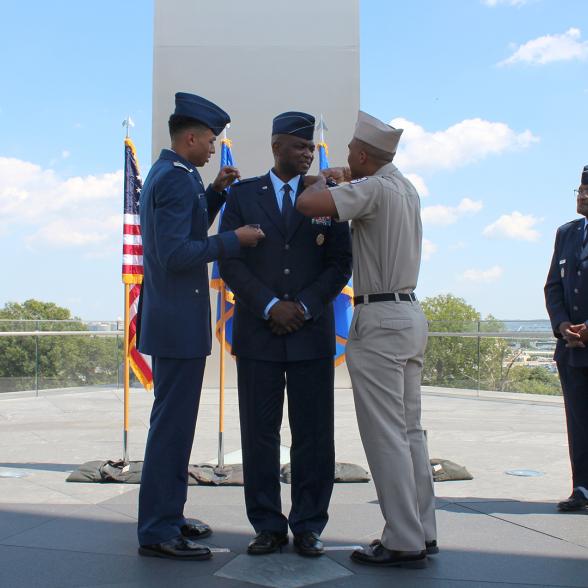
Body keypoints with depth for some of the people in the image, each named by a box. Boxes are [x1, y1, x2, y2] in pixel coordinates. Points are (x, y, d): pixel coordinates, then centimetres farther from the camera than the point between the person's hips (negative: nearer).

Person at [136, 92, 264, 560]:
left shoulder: (166, 174, 15)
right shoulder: (177, 179, -16)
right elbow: (176, 254, -24)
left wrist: (215, 192, 13)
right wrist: (234, 240, -19)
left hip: (171, 317, 11)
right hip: (179, 321, -11)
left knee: (174, 421, 17)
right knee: (172, 423, -4)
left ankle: (166, 516, 29)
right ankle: (158, 531, 6)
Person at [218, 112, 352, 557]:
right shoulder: (243, 195, 7)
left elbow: (341, 263, 3)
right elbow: (229, 261, 0)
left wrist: (304, 307, -10)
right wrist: (270, 306, -11)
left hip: (312, 333, 0)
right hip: (257, 334, 0)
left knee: (313, 434, 3)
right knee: (259, 433, 4)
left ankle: (308, 527, 15)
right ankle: (268, 526, 16)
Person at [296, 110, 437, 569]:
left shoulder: (371, 189, -13)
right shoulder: (407, 188, 14)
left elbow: (307, 204, -23)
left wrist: (322, 180, -2)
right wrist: (344, 181, 32)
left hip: (379, 320, -9)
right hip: (411, 313, 9)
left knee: (385, 436, -4)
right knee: (410, 430, 12)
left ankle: (404, 542, 2)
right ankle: (423, 532, 19)